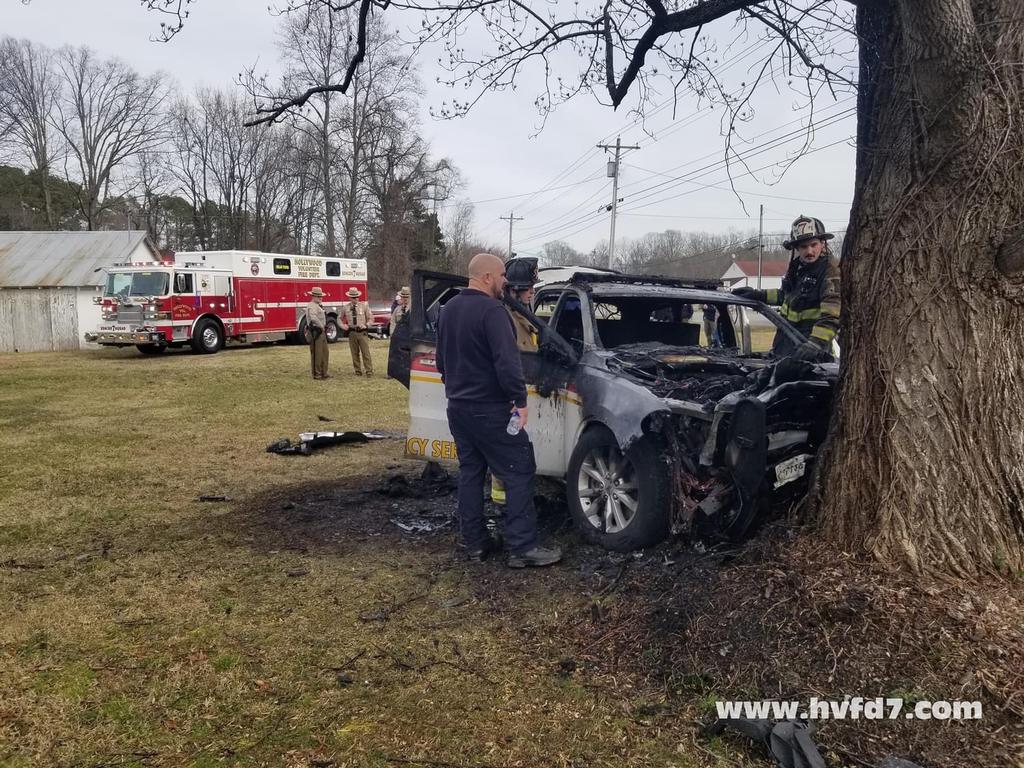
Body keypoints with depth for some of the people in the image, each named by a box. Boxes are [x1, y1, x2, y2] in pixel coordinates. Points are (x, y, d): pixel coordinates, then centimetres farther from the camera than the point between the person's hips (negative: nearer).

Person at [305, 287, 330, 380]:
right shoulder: (312, 306, -15)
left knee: (325, 352, 14)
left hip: (321, 332, 10)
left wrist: (324, 328, 13)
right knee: (317, 354, -5)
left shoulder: (319, 306, 17)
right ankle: (317, 374, 2)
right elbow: (314, 318, -33)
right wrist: (321, 326, -21)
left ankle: (324, 373, 22)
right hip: (315, 332, -10)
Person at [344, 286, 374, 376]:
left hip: (362, 332, -2)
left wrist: (366, 325, -9)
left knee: (366, 352, -6)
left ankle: (369, 371, -2)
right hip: (352, 332, 2)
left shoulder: (364, 305, 1)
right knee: (355, 353, 6)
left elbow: (371, 318, 7)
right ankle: (358, 371, 14)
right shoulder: (346, 307, 6)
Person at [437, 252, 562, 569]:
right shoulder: (491, 310, -17)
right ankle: (522, 548, -3)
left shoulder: (448, 309, 11)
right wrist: (520, 400, -17)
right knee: (519, 473, -3)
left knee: (470, 471, 15)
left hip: (457, 407, 9)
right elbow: (507, 362, -24)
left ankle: (474, 542, 19)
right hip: (489, 409, -9)